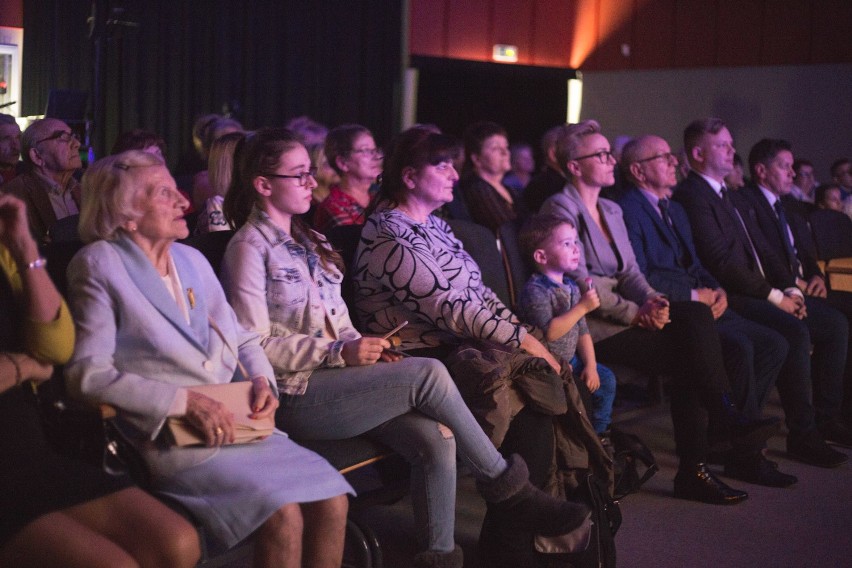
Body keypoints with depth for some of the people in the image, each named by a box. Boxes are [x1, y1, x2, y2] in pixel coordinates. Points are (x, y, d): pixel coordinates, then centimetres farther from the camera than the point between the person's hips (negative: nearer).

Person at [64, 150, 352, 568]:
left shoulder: (191, 258, 15)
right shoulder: (100, 264, -5)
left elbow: (242, 339, 21)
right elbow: (88, 373, -14)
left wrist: (262, 380, -2)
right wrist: (183, 400, -20)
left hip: (236, 420, 6)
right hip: (166, 435, -6)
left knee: (331, 498, -15)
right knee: (283, 514, -26)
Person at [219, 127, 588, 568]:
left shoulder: (309, 241, 20)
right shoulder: (250, 248, -5)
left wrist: (362, 347, -2)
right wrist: (342, 353, -18)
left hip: (333, 377, 7)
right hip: (295, 394, -7)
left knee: (436, 439, -20)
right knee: (428, 374, -23)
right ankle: (503, 484, -7)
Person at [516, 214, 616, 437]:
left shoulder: (571, 287, 9)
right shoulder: (535, 291, -19)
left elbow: (582, 331, 11)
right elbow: (549, 332, -30)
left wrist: (590, 365, 1)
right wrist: (582, 307, -28)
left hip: (570, 360, 9)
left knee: (606, 378, 5)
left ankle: (599, 432, 20)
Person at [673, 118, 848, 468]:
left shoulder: (732, 197, 22)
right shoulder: (692, 196, -11)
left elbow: (759, 248, 20)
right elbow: (721, 261, -19)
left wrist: (789, 289, 3)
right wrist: (774, 296, -15)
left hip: (758, 292, 10)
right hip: (732, 298, -10)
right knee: (795, 332, -29)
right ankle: (802, 435, -20)